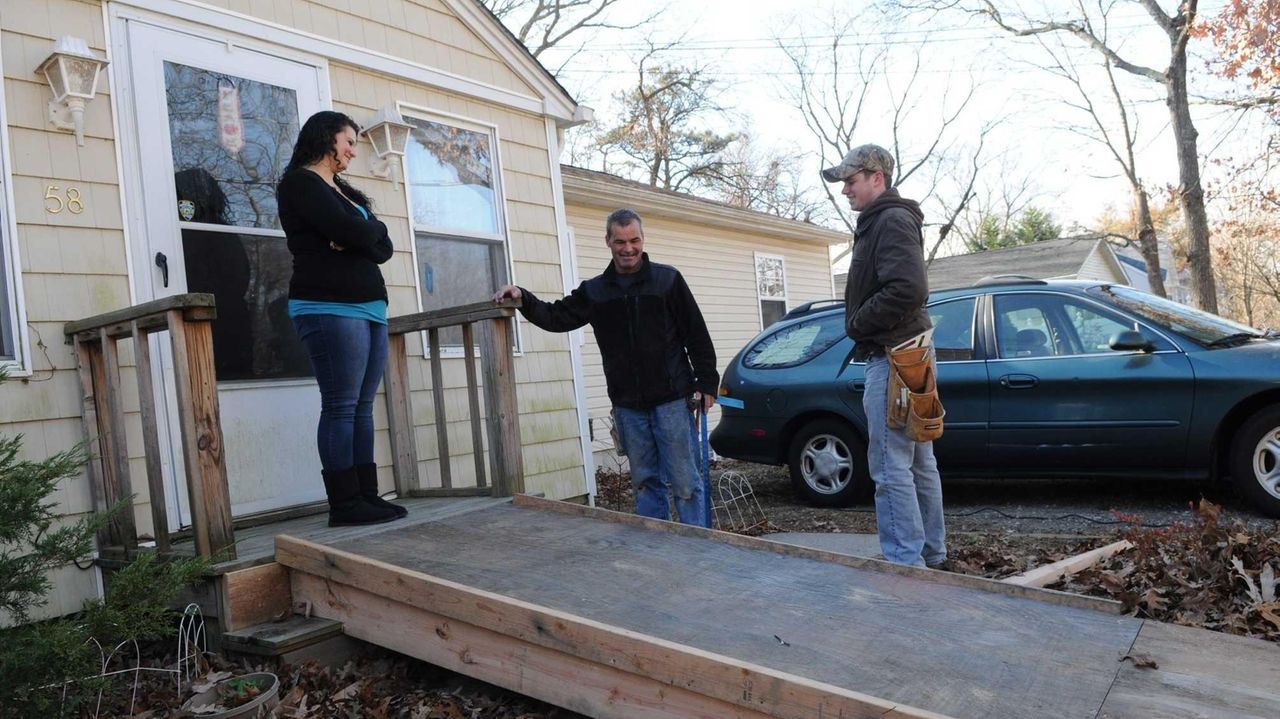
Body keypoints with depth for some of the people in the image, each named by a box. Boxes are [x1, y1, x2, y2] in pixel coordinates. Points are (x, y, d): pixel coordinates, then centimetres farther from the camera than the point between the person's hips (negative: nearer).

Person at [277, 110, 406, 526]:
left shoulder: (343, 190, 25)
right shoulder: (300, 182, 0)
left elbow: (383, 247, 14)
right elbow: (347, 230, -15)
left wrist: (356, 236, -6)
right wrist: (370, 229, 5)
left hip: (370, 307, 8)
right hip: (331, 307, -8)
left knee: (362, 406, 5)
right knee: (340, 407, -9)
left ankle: (367, 496, 7)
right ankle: (344, 504, -6)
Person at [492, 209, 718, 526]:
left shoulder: (668, 279, 0)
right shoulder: (594, 291, 10)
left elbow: (697, 336, -1)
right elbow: (557, 318, 8)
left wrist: (707, 384, -4)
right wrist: (523, 299, -8)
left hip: (672, 400, -4)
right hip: (627, 405, 4)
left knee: (685, 482, 0)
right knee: (645, 482, 12)